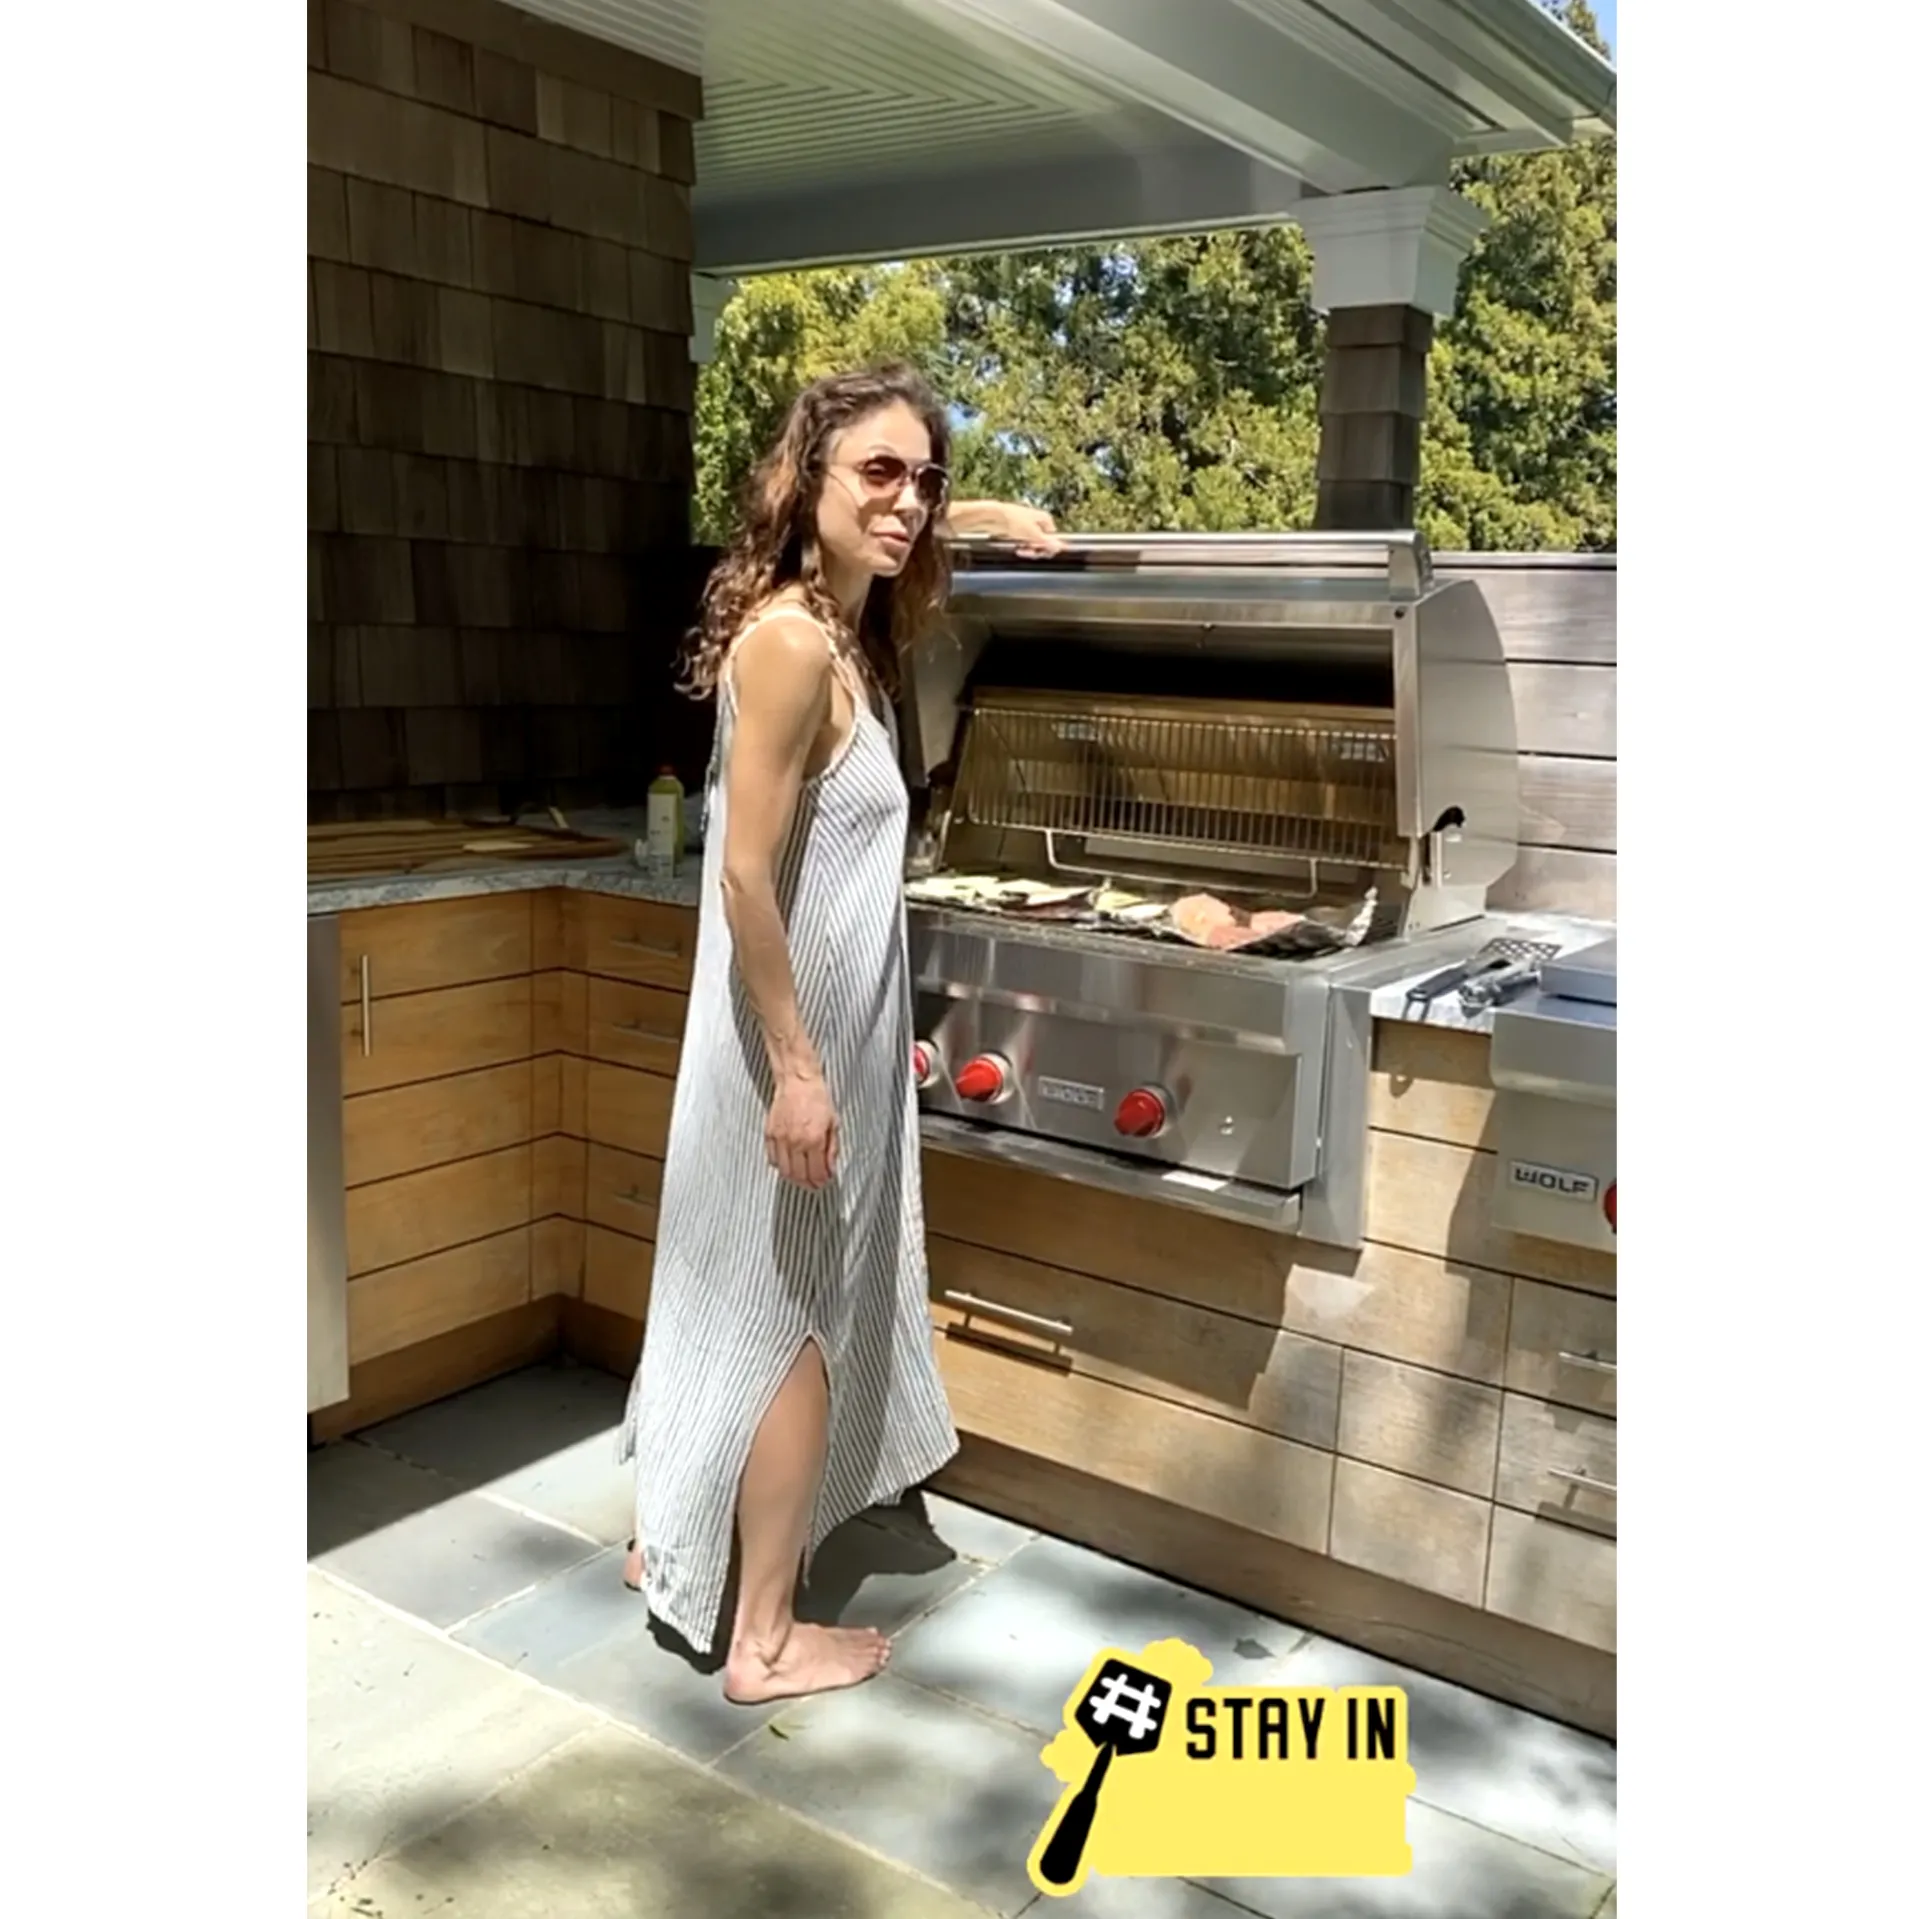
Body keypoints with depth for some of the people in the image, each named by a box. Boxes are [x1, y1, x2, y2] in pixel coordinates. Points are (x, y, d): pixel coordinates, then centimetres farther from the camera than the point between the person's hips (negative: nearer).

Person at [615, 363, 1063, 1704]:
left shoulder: (844, 629, 6)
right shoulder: (790, 642, -21)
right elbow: (746, 877, -24)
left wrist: (978, 517, 23)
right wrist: (798, 1070, -23)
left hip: (829, 1022, 9)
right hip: (797, 1036, -9)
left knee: (749, 1295, 20)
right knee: (794, 1313, 3)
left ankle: (678, 1534, 38)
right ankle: (767, 1635, 18)